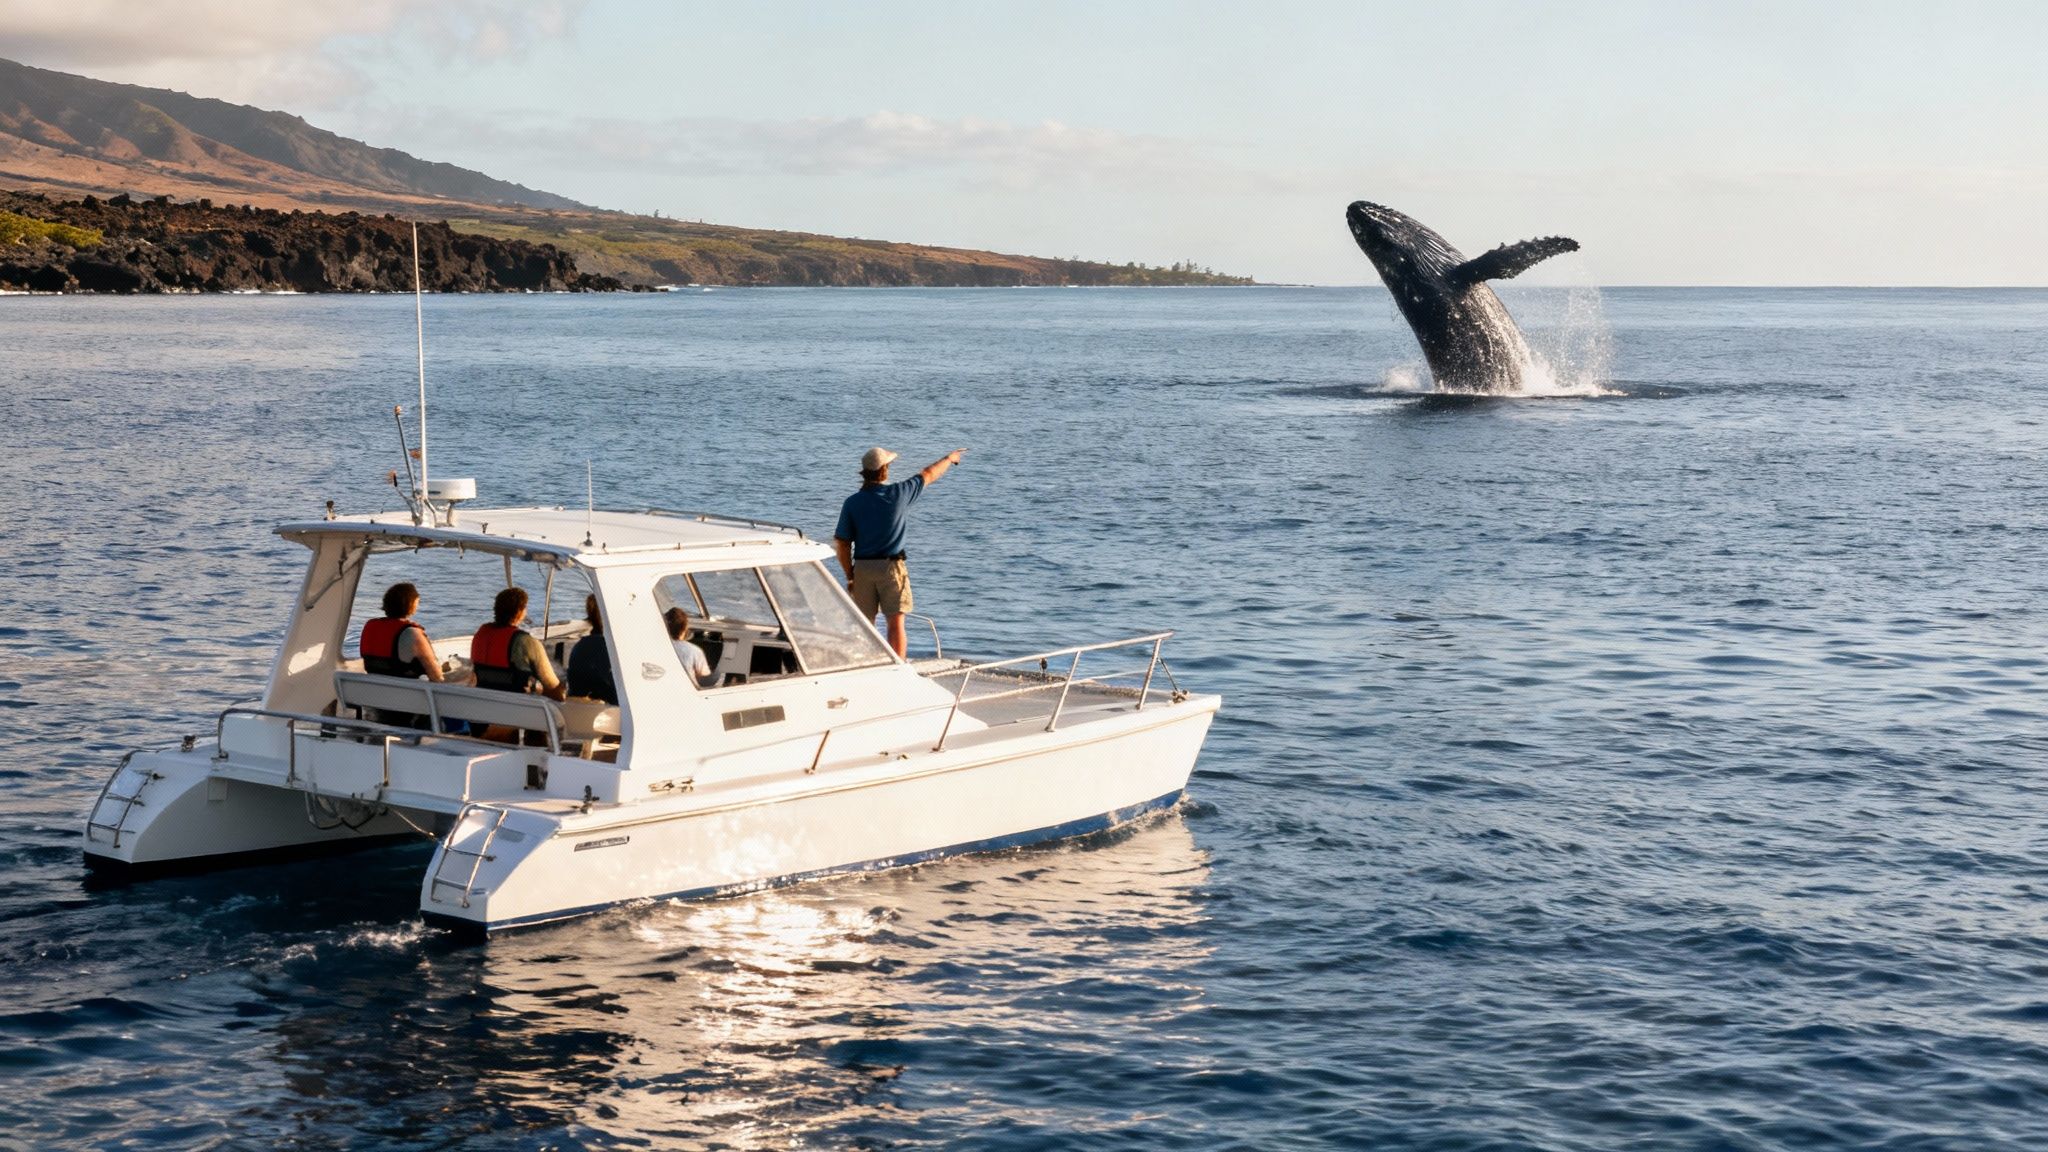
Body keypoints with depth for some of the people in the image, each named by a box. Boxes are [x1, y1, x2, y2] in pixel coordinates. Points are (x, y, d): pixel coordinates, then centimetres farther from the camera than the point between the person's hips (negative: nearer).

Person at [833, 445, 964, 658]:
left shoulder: (852, 503, -4)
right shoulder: (899, 493, -6)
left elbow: (842, 544, -3)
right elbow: (928, 474, 11)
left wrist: (850, 576, 8)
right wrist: (949, 458, 29)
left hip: (862, 568, 2)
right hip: (891, 566, -2)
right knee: (896, 623, 0)